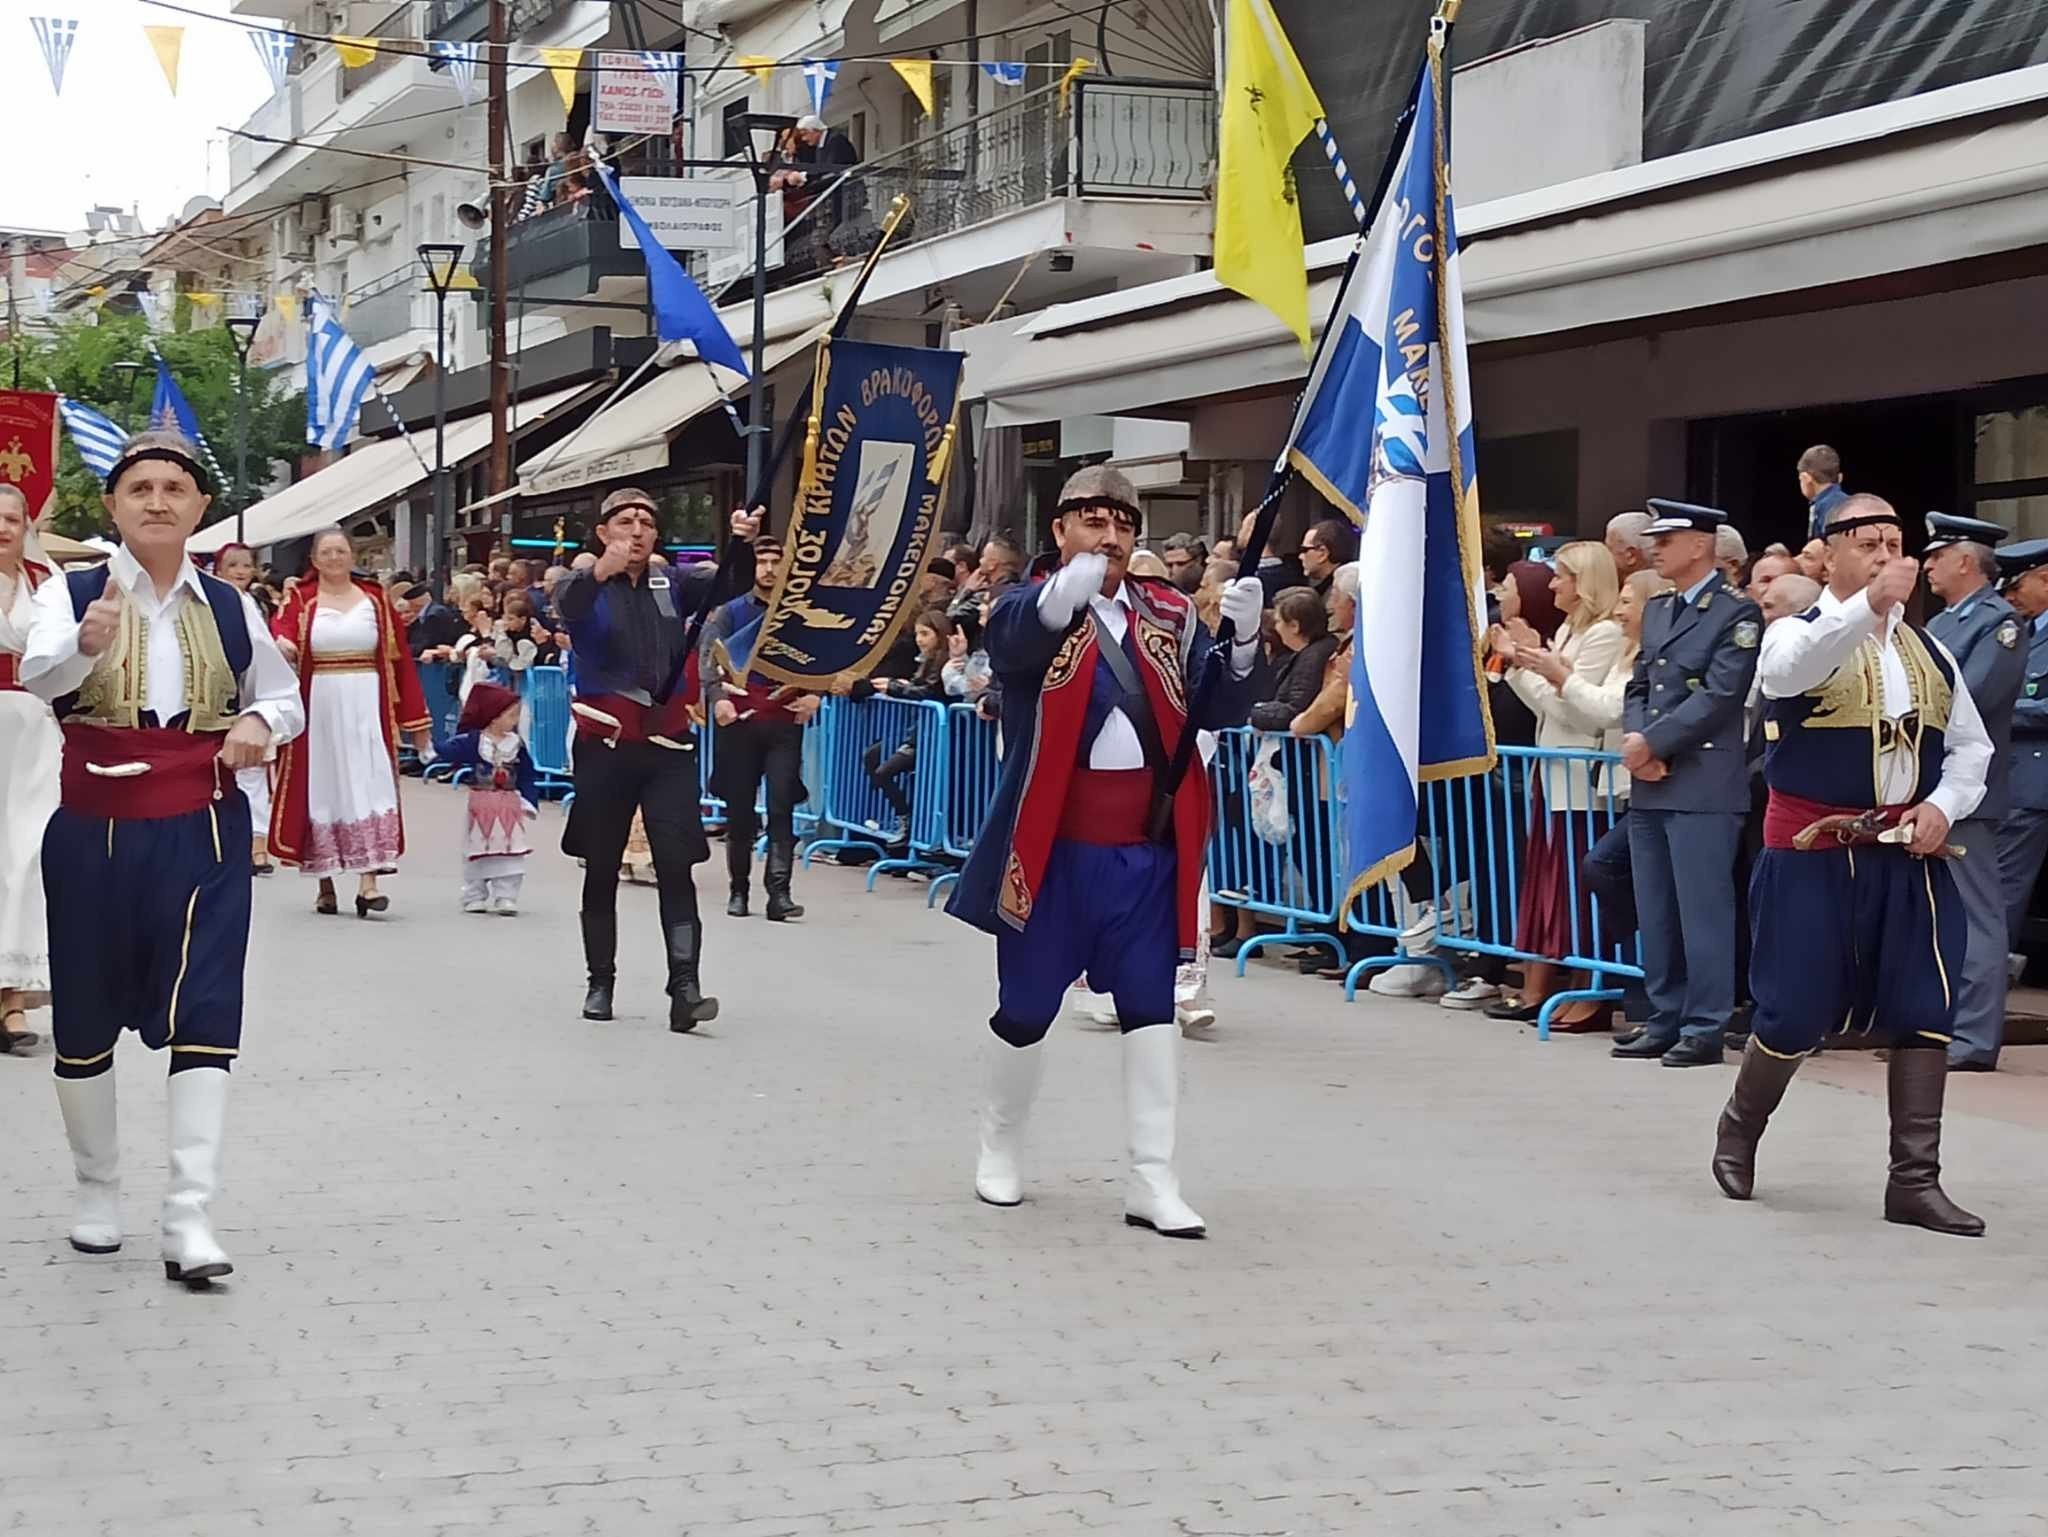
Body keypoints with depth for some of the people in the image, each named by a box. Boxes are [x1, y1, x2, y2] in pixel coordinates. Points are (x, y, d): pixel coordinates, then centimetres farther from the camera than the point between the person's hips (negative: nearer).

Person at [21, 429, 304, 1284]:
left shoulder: (231, 610, 4)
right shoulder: (70, 595, -5)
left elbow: (285, 697, 18)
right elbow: (39, 676, -24)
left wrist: (261, 722, -6)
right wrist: (87, 643, -46)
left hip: (202, 832, 1)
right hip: (94, 832, -1)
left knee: (202, 1015, -9)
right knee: (86, 1019, 10)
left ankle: (189, 1218, -9)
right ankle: (98, 1195, 29)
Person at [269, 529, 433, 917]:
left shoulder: (375, 600, 8)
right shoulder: (302, 601, 5)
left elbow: (400, 659, 8)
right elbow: (282, 627, -16)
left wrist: (415, 720, 5)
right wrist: (283, 642, -42)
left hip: (365, 707, 0)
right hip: (319, 707, 0)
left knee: (368, 786, -9)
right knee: (322, 788, 4)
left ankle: (368, 881, -16)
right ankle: (325, 884, 12)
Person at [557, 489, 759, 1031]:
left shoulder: (674, 582, 7)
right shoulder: (586, 585, -1)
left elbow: (732, 583, -7)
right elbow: (568, 603, -25)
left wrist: (743, 544, -30)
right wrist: (600, 572, -47)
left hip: (667, 744, 1)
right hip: (605, 742, -1)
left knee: (676, 865, -9)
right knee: (601, 869, 9)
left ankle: (685, 988, -15)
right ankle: (600, 983, 22)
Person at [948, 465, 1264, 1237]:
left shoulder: (1169, 614, 7)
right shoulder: (1030, 608, -5)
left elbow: (1216, 712, 0)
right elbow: (1009, 640, -30)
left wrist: (1242, 641, -20)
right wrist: (1059, 600, -53)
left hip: (1148, 848, 3)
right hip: (1055, 847, -3)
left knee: (1151, 1007, 2)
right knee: (1027, 1006, 10)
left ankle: (1153, 1181, 7)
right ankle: (998, 1144, 32)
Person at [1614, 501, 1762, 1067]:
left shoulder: (1737, 614, -7)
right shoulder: (1657, 610, 18)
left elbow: (1718, 698, -15)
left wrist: (1651, 743, -13)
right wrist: (1634, 738, -2)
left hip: (1703, 786, -8)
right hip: (1650, 786, 8)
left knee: (1702, 909, -5)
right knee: (1655, 912, 11)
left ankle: (1705, 1028, 0)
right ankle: (1665, 1020, 19)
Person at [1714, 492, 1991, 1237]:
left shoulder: (1929, 651, 10)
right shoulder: (1799, 633, -6)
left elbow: (1971, 745, 15)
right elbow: (1786, 671, -32)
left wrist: (1944, 806, -5)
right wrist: (1868, 605, -44)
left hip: (1908, 855, 5)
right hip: (1814, 853, -4)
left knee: (1924, 1012, -1)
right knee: (1796, 1013, 0)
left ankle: (1915, 1179, 7)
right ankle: (1738, 1131, 28)